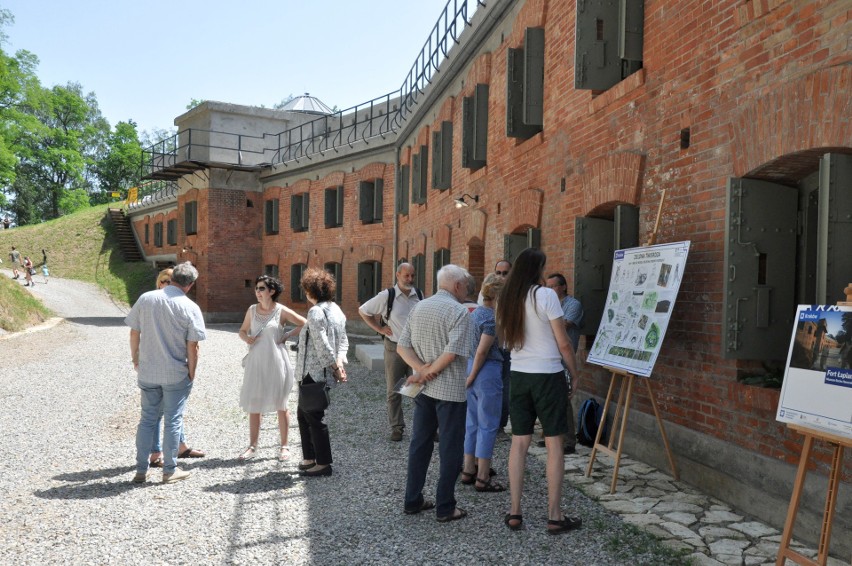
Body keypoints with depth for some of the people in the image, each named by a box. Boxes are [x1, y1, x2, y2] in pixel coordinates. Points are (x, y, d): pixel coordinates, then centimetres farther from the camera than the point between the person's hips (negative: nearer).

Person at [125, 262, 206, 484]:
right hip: (176, 374, -3)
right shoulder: (190, 308, -12)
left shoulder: (145, 299, -2)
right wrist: (191, 374, 0)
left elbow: (134, 333, 3)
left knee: (147, 419, 14)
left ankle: (141, 470, 20)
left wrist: (135, 359, 17)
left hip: (147, 372, 3)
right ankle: (170, 470, 16)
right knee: (172, 421, 7)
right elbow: (192, 346, -11)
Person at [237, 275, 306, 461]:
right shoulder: (252, 310, 5)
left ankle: (284, 446, 17)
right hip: (256, 363, 4)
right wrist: (246, 338, -7)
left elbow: (305, 325, -2)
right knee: (253, 405, 8)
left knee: (280, 405, 6)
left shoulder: (281, 311, -6)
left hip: (276, 363, -3)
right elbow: (242, 330, 14)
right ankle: (252, 446, 20)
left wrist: (287, 336, -7)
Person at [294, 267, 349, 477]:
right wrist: (339, 363, -2)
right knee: (303, 414, 20)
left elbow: (322, 345, -22)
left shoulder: (316, 312, -17)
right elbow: (343, 341, 9)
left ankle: (323, 464, 10)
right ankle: (310, 458, 28)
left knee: (314, 418, 2)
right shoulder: (336, 310, 11)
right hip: (323, 372, 9)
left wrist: (335, 367, -15)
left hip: (313, 373, -9)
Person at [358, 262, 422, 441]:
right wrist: (379, 328, -3)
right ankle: (396, 427, 18)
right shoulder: (386, 296, -8)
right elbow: (363, 311, 2)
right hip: (394, 348, -2)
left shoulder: (419, 295, 3)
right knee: (393, 391, 7)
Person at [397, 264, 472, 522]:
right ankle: (445, 507, 10)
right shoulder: (458, 311, -12)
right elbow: (453, 352, -23)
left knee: (419, 443, 14)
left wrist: (422, 369, -8)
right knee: (450, 449, 4)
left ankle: (413, 500, 22)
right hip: (450, 390, -6)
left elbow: (402, 346, 3)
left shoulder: (419, 307, 9)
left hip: (424, 389, 7)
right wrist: (428, 372, -13)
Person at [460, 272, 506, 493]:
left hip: (471, 369, 9)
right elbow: (482, 352, -17)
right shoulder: (492, 318, -16)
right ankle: (482, 478, 6)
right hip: (488, 372, -9)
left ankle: (468, 471, 24)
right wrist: (472, 376, -8)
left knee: (472, 423, 15)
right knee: (488, 426, 0)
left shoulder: (475, 313, 9)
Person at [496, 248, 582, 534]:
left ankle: (514, 513, 14)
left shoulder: (506, 298, 4)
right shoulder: (546, 295, -12)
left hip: (518, 375, 5)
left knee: (519, 443, 9)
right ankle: (555, 516, 9)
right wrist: (575, 373, 3)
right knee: (554, 444, 4)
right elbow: (563, 343, -8)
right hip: (548, 375, -5)